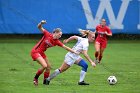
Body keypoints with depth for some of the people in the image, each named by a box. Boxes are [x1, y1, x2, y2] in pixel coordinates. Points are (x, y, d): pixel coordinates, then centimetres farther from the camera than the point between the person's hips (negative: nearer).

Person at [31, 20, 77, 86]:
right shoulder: (47, 35, -15)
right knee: (44, 66, -19)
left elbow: (65, 47, 3)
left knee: (48, 67, 9)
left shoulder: (57, 42, 0)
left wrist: (75, 52, 0)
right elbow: (39, 27, -16)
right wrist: (41, 23, -38)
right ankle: (35, 78, -1)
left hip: (41, 53, 8)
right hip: (35, 51, -8)